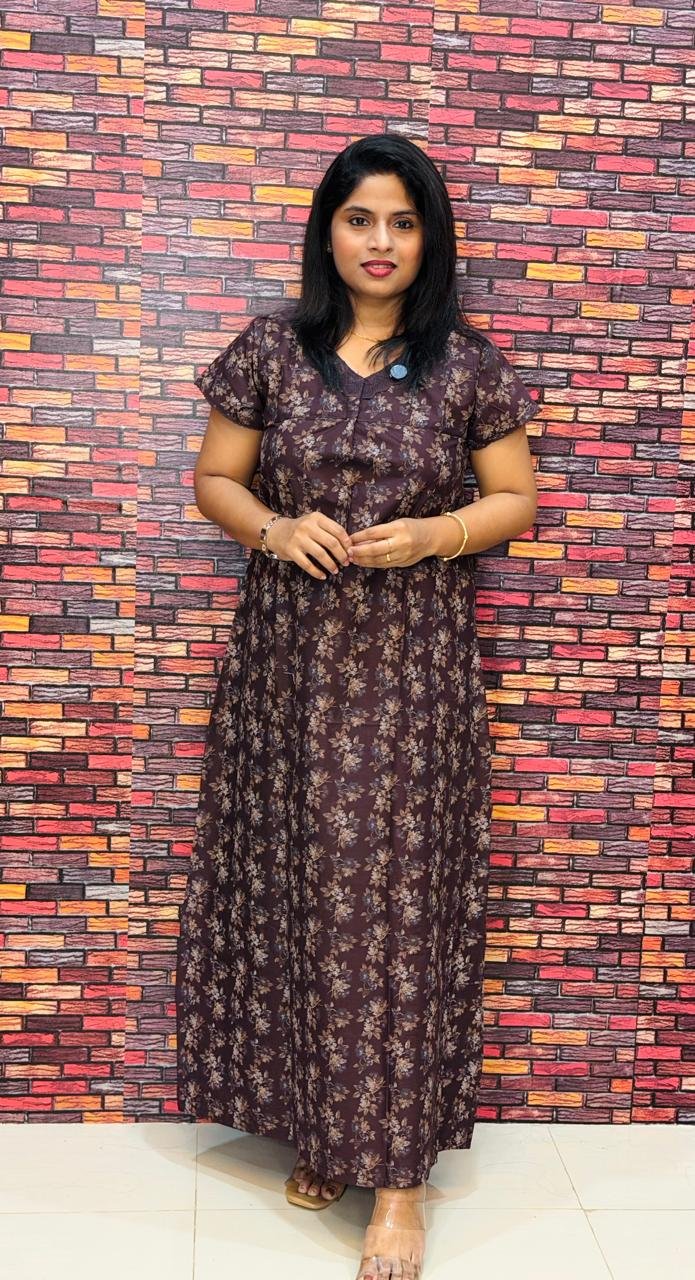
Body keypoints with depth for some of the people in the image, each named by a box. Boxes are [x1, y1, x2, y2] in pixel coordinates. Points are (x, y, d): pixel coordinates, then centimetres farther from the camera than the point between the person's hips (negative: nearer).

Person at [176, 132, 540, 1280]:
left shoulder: (467, 362, 3)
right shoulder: (270, 348, 6)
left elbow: (517, 500, 7)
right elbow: (214, 479, 10)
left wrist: (433, 534, -12)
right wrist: (275, 529, -10)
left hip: (412, 666, -1)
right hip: (289, 660, 2)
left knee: (397, 899, 0)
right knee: (292, 886, 6)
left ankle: (399, 1170, 12)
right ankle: (316, 1123, 28)